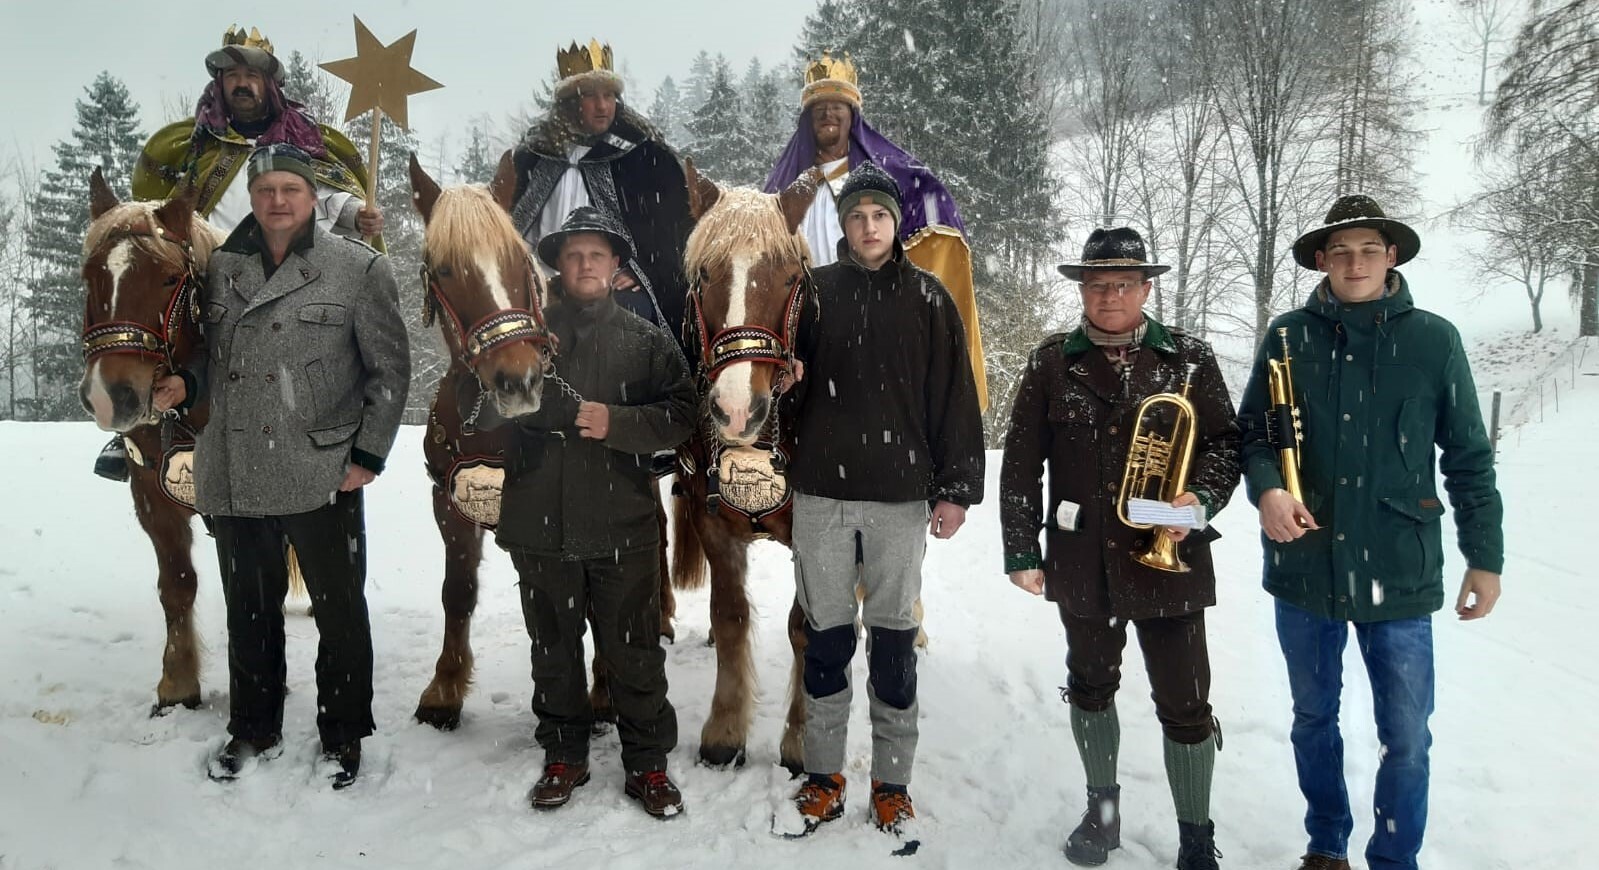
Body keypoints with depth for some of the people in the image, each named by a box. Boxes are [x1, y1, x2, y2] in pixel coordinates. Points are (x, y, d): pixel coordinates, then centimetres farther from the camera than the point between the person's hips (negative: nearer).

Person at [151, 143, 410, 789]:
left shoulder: (359, 269, -5)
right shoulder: (222, 269, 7)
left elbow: (389, 369, -5)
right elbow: (212, 356, 18)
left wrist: (368, 455, -10)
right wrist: (185, 384, -4)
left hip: (323, 475, -4)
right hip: (235, 476, 4)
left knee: (340, 610, 8)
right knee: (249, 612, 17)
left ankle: (342, 736, 25)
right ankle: (253, 730, 36)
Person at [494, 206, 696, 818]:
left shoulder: (645, 341, 4)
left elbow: (680, 414, -5)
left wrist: (617, 422, -20)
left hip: (621, 524, -2)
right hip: (540, 523, 2)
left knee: (635, 654, 5)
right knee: (554, 651, 14)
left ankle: (647, 765, 19)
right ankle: (563, 757, 30)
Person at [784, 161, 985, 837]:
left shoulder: (927, 298, 3)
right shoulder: (816, 292, 6)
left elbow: (954, 398, 1)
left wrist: (956, 489, -2)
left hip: (900, 494, -1)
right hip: (819, 490, 1)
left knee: (894, 642, 6)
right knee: (825, 637, 8)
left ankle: (892, 782, 18)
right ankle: (823, 774, 21)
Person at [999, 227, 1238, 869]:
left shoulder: (1188, 359, -1)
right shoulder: (1052, 362, 1)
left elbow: (1224, 442, 4)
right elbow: (1022, 461, 1)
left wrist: (1202, 498, -16)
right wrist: (1021, 550, -1)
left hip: (1168, 561, -2)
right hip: (1082, 563, 2)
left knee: (1185, 703, 2)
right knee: (1091, 685, 18)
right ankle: (1102, 809, 39)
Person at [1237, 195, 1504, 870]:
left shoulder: (1433, 340, -1)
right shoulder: (1288, 337, 1)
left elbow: (1469, 458, 3)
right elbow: (1252, 432, 6)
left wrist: (1484, 557, 3)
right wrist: (1266, 489, -15)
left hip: (1399, 573, -1)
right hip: (1305, 565, 2)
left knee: (1405, 736, 5)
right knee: (1314, 719, 17)